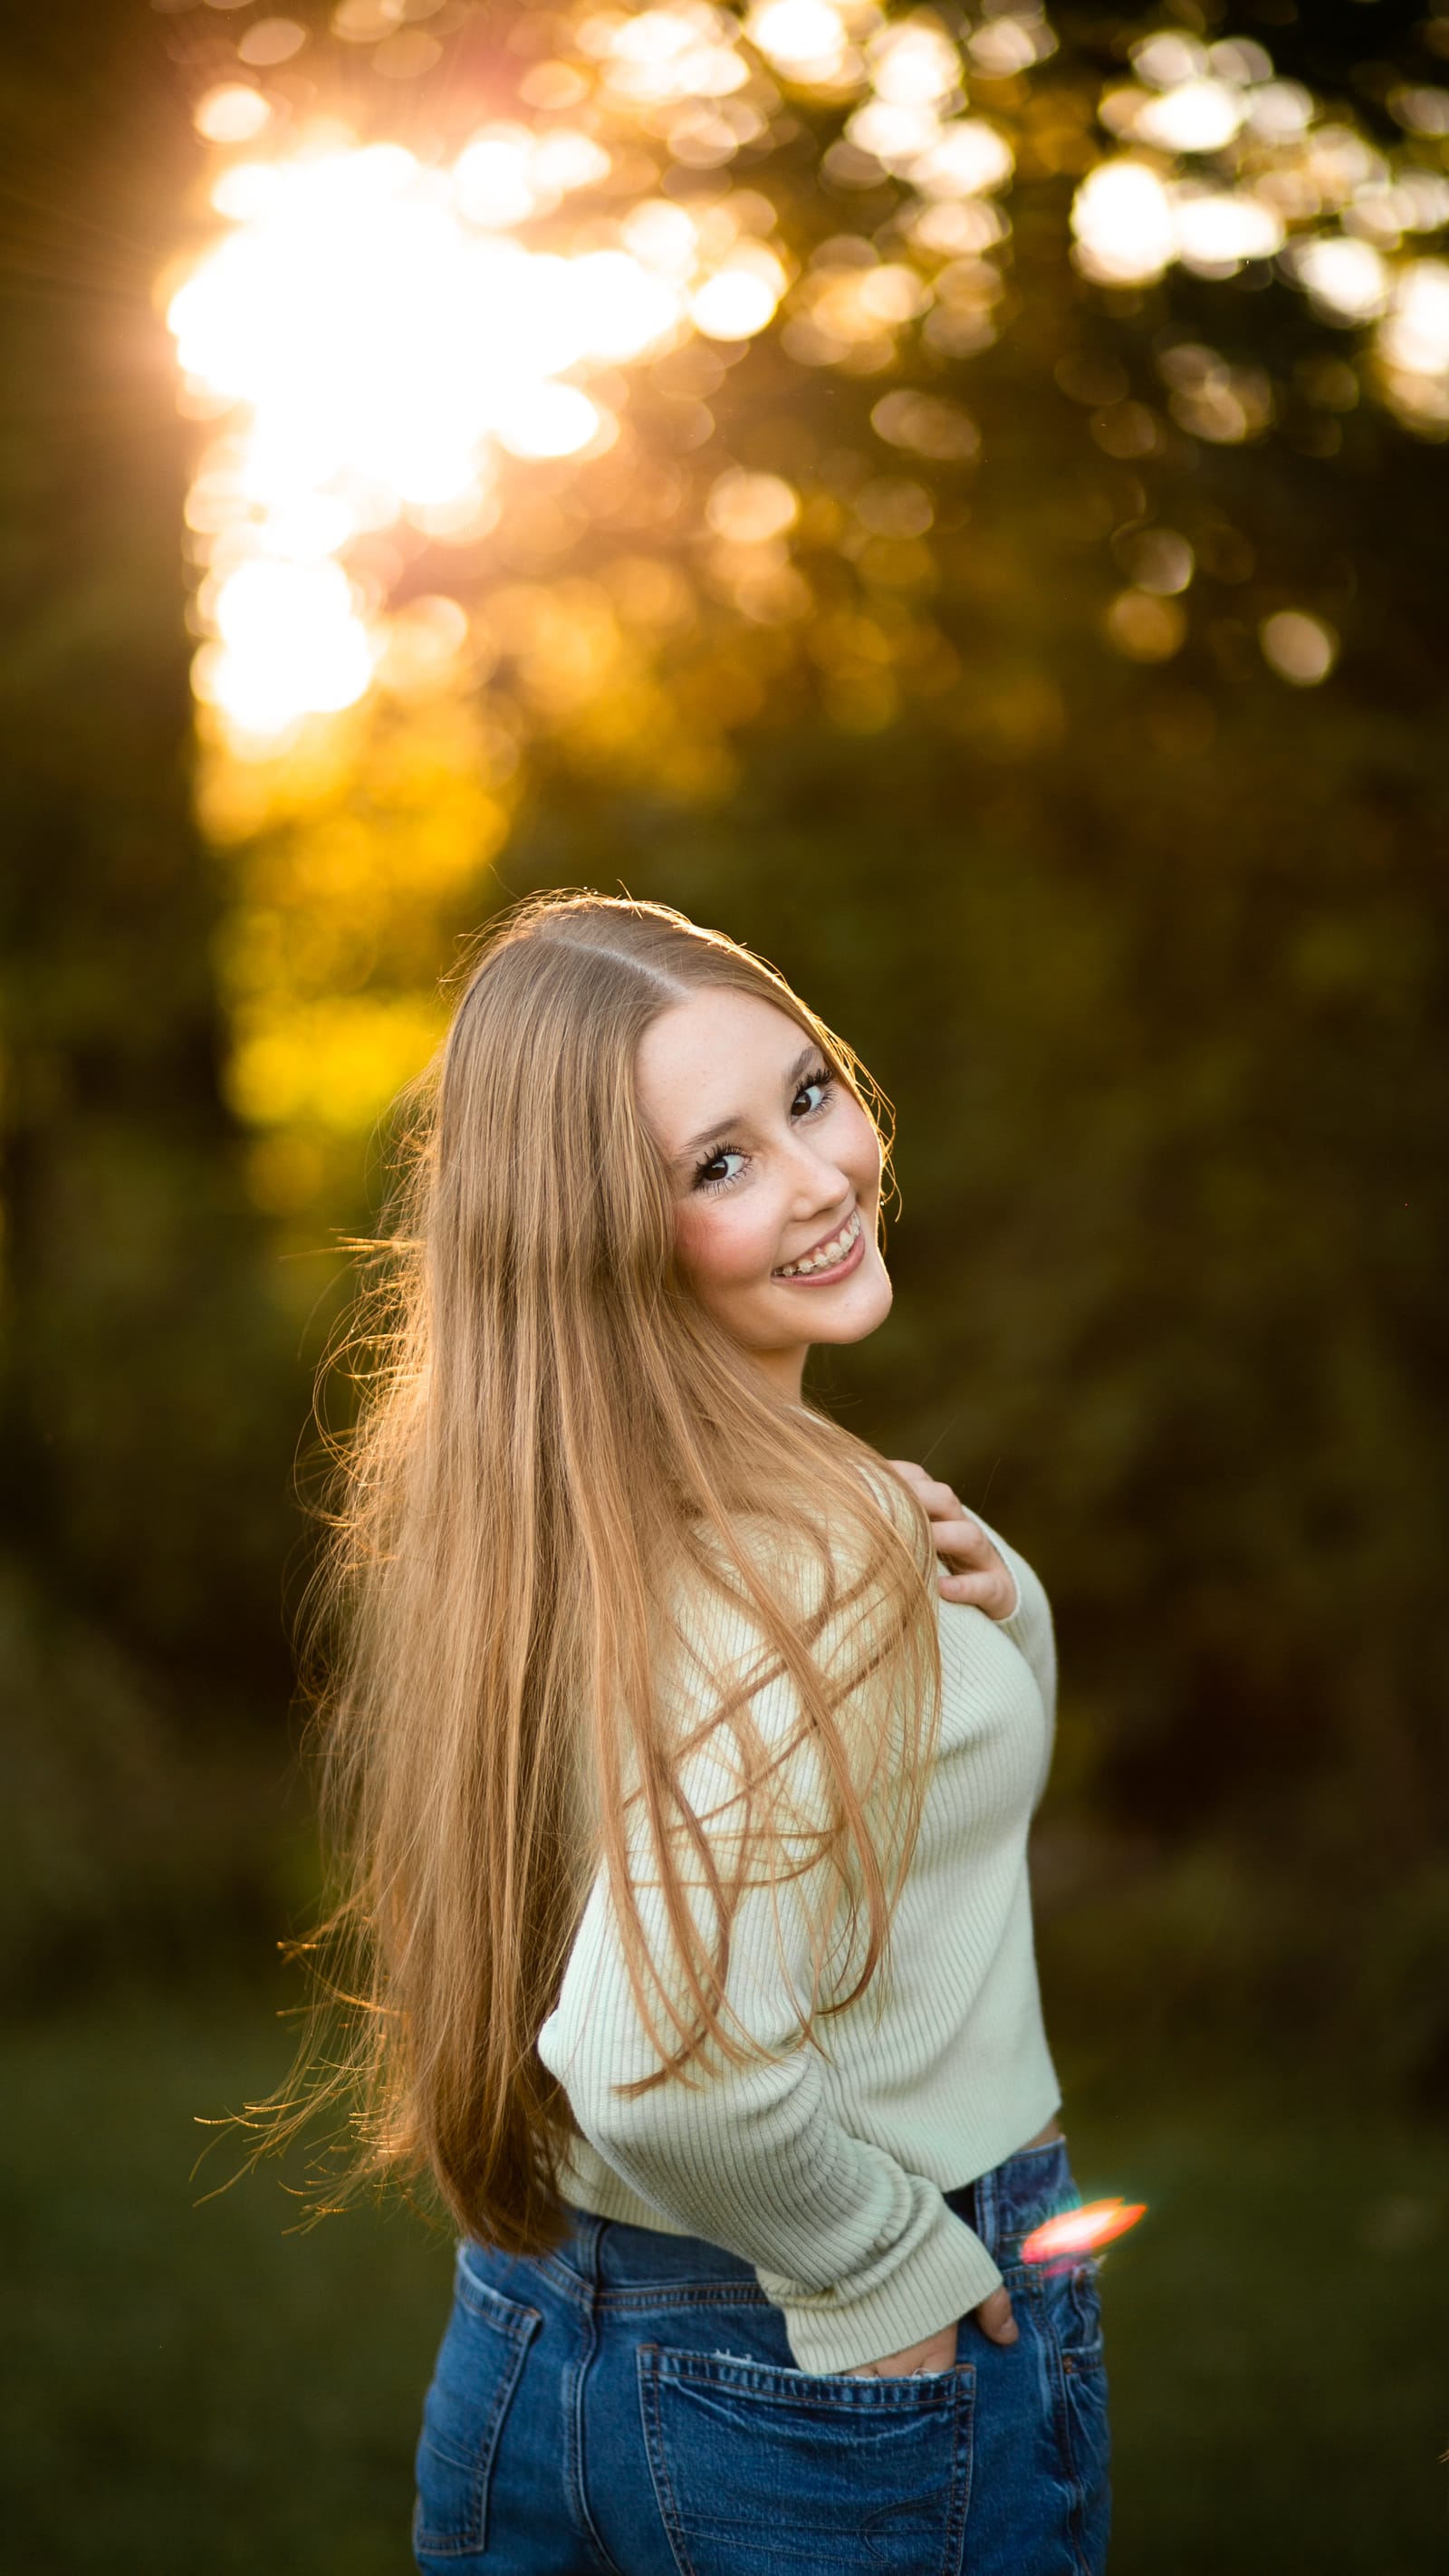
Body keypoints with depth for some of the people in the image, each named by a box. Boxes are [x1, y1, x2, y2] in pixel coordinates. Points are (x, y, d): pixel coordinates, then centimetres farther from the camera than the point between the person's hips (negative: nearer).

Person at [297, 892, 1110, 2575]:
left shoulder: (525, 1504, -1)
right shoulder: (819, 1552, -26)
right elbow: (667, 2068, -38)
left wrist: (991, 1600, -7)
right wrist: (895, 2263, -21)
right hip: (849, 2394, -7)